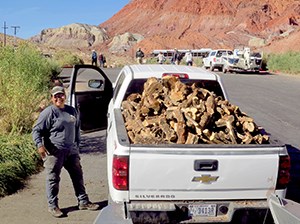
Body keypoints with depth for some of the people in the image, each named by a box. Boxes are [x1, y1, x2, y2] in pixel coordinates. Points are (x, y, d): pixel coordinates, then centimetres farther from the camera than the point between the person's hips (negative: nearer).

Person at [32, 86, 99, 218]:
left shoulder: (72, 110, 11)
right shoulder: (48, 112, -9)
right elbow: (36, 130, -10)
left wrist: (77, 145, 24)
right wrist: (40, 145, -25)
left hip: (71, 150, 6)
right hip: (54, 152, -6)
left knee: (78, 176, 11)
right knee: (53, 179, 1)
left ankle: (83, 202, 23)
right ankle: (52, 206, 15)